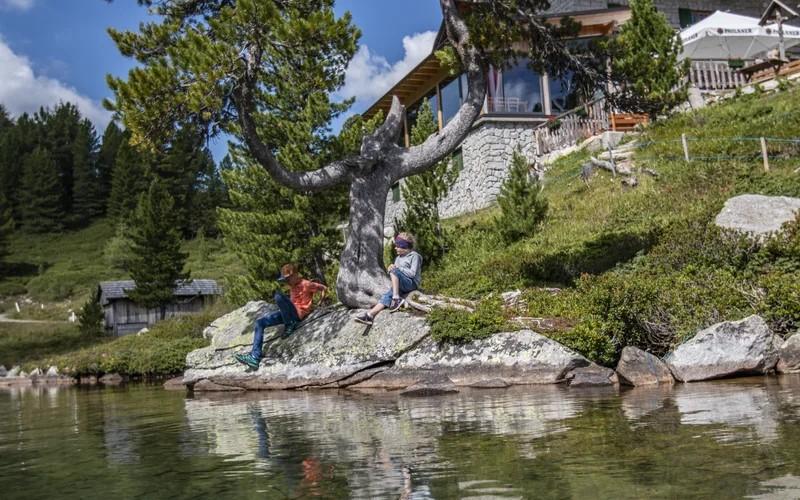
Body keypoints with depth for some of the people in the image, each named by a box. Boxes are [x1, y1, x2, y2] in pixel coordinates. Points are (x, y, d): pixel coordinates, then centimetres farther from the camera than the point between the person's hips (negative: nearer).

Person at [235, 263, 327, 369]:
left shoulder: (306, 284, -6)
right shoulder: (293, 285, 18)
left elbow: (324, 288, -3)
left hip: (299, 314, -9)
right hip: (288, 314, 9)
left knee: (278, 295, -32)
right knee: (260, 322, -3)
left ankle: (289, 325, -17)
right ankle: (255, 357, -12)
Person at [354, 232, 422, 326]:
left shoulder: (414, 256, -1)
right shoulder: (398, 258, 21)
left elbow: (413, 273, -11)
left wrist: (398, 268, -11)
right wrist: (391, 269, -4)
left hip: (412, 284, -6)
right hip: (401, 286, 6)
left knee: (394, 271, -28)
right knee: (387, 295, -21)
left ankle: (396, 298, -34)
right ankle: (370, 314, -37)